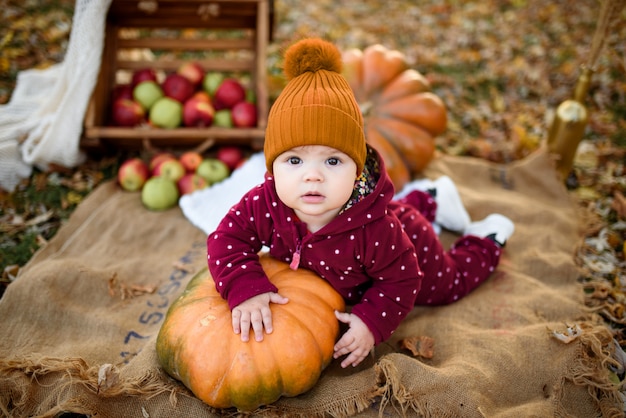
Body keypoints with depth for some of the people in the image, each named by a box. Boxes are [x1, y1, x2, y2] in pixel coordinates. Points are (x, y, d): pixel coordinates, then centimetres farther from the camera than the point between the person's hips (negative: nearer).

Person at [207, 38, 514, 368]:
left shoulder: (374, 230, -48)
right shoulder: (265, 204, -38)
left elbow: (401, 281, -33)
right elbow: (226, 239, -32)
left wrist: (372, 322, -41)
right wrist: (245, 290, -46)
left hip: (409, 248, -4)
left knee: (445, 287, 27)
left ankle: (487, 240, 47)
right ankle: (426, 199, 52)